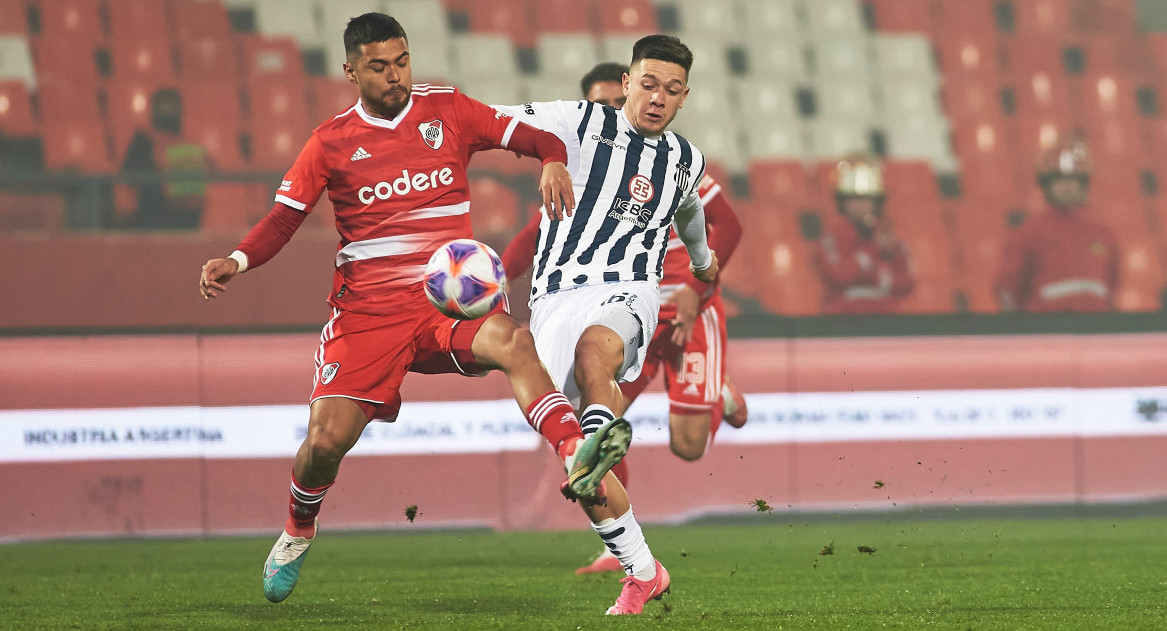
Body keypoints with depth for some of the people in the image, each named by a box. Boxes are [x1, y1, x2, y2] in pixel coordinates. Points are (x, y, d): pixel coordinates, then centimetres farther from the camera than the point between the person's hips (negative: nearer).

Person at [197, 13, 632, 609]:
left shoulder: (447, 109, 7)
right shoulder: (332, 142, 5)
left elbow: (533, 137, 6)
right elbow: (284, 218, 7)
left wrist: (553, 162, -17)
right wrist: (236, 260, -12)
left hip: (449, 301, 0)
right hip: (367, 309, 0)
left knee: (512, 342, -34)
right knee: (327, 438, -10)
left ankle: (576, 458, -51)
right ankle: (296, 535, 21)